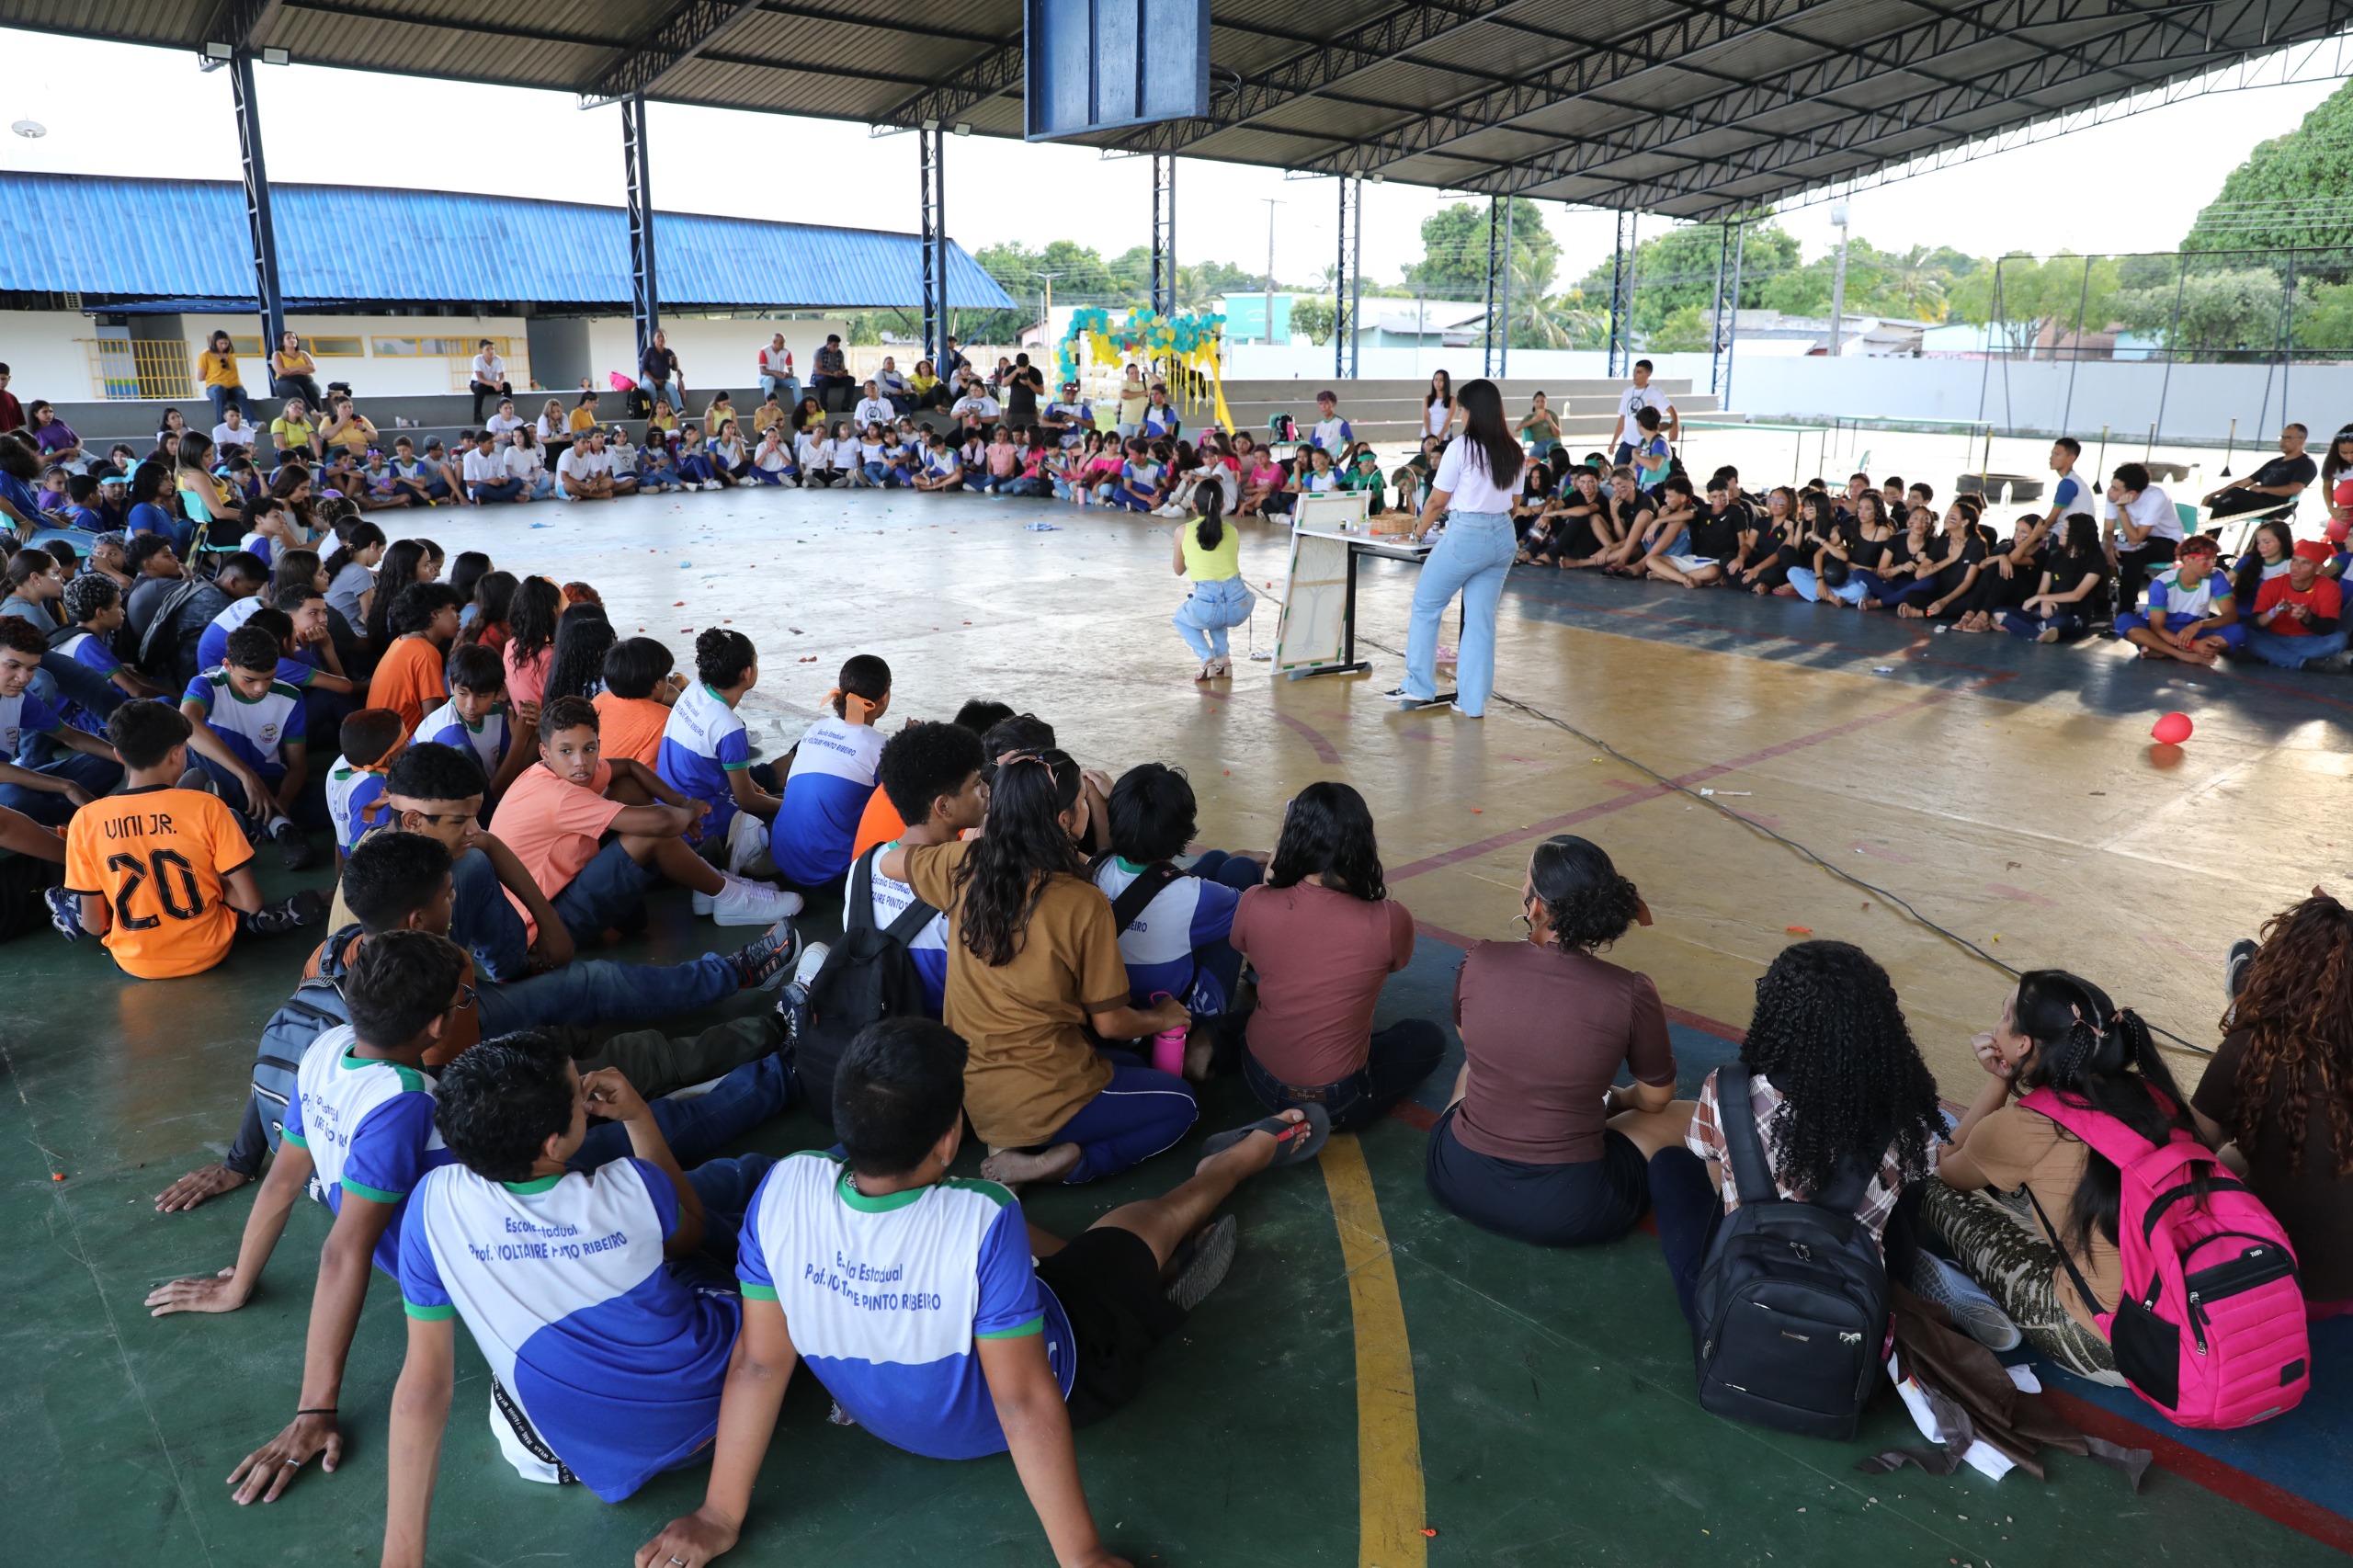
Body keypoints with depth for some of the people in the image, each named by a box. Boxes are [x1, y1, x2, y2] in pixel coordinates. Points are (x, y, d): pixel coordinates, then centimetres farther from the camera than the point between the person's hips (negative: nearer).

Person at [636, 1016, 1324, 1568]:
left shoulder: (782, 1191, -31)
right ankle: (1247, 1154, 49)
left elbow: (760, 1361, -21)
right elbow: (1025, 1404, -34)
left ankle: (1151, 1284, 42)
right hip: (1009, 1408, -3)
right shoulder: (983, 1223, -42)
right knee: (1146, 1218, 20)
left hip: (881, 1414, 3)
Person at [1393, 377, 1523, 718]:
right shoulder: (1514, 452, 8)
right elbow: (1512, 503, 13)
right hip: (1503, 536, 6)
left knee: (1426, 606, 11)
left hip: (1466, 536, -6)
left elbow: (1438, 500, -6)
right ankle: (1473, 701, 10)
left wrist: (1418, 531, 8)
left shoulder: (1461, 447, -10)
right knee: (1481, 618, 8)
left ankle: (1419, 687, 14)